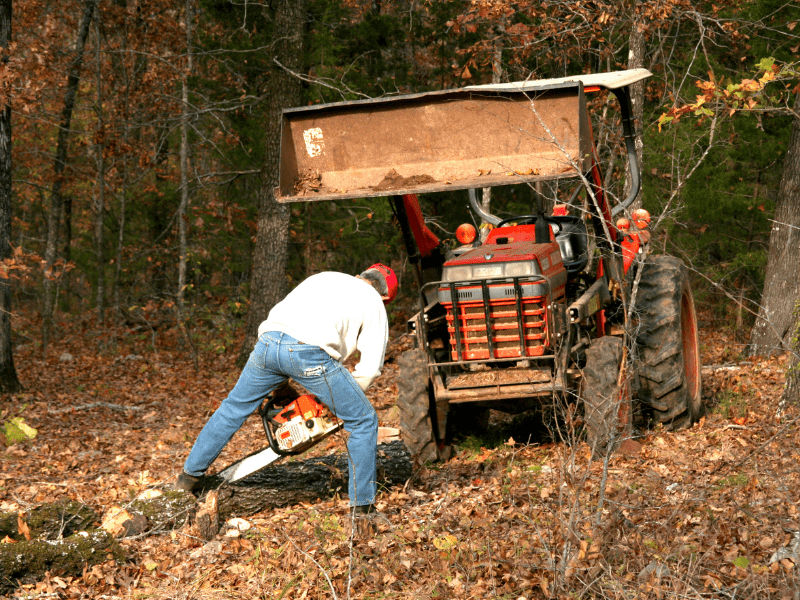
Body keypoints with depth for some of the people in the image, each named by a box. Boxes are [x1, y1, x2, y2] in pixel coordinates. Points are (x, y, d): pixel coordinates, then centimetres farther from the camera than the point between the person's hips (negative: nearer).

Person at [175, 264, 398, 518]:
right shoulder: (373, 303, 21)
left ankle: (190, 475, 39)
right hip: (311, 353, -5)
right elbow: (371, 367, 13)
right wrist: (343, 399, 28)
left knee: (235, 407, 28)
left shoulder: (322, 278, 36)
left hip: (269, 342, 5)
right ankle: (363, 504, 14)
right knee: (363, 422, 13)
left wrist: (281, 385, 38)